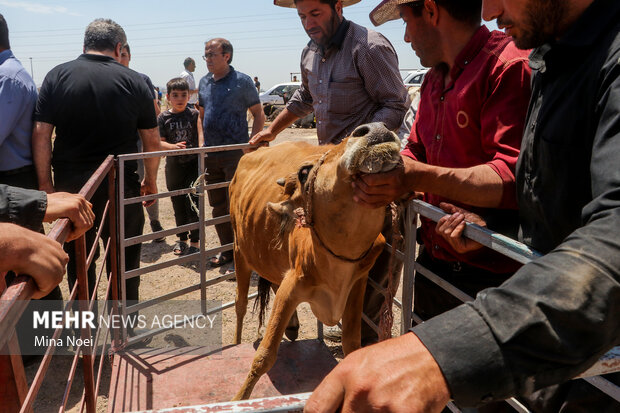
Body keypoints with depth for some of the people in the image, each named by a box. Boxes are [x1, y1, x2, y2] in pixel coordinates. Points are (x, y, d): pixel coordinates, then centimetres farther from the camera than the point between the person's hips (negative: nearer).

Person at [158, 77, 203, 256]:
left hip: (193, 164, -2)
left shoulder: (194, 114, 1)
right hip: (173, 166, 2)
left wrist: (201, 147, -30)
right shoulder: (163, 117, 3)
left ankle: (195, 241, 9)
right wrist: (173, 146, -22)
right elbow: (160, 141, -2)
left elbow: (200, 133, -10)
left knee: (192, 203, -4)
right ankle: (182, 239, 28)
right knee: (178, 204, 12)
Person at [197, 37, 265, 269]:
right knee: (217, 206, 11)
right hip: (210, 155, 6)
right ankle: (227, 250, 24)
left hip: (236, 154, -6)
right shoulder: (204, 83, 13)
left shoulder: (242, 81, -4)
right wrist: (202, 142, 10)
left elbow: (259, 115, -1)